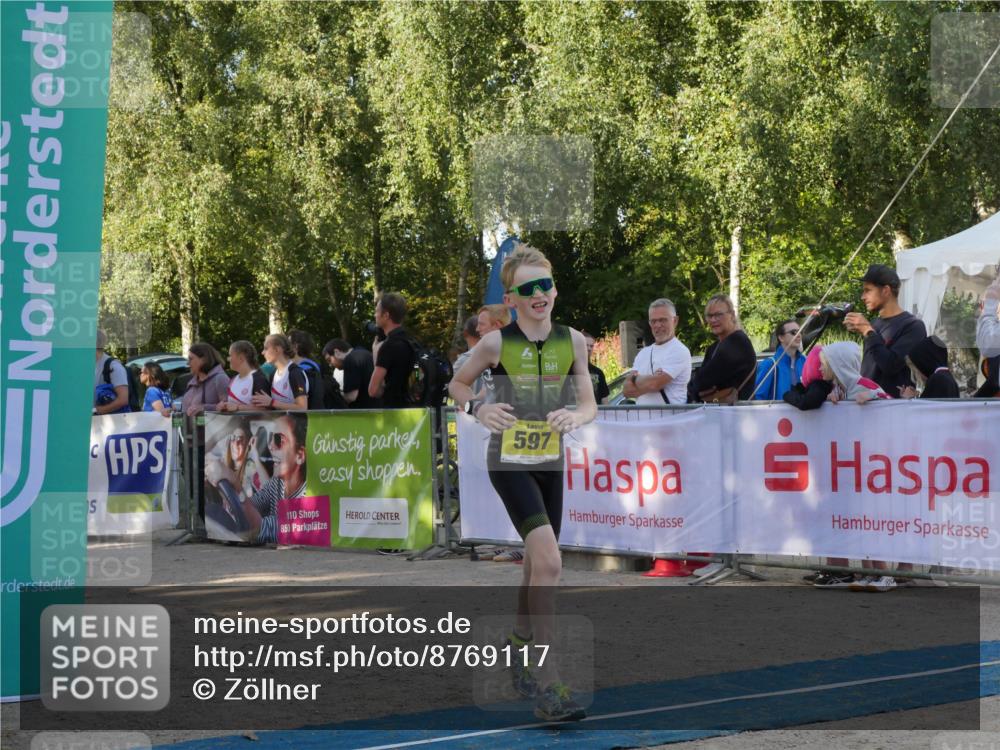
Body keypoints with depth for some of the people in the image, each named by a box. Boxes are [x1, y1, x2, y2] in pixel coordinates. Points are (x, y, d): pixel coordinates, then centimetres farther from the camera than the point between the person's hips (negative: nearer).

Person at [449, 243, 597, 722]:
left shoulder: (572, 341, 0)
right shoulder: (497, 343, -9)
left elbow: (589, 404, 3)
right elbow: (457, 384, 6)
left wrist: (575, 417, -19)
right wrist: (478, 409, -14)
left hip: (551, 463, 5)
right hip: (510, 463, -5)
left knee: (537, 565, 16)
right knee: (548, 562, -20)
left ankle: (518, 645, 42)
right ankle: (546, 683, -18)